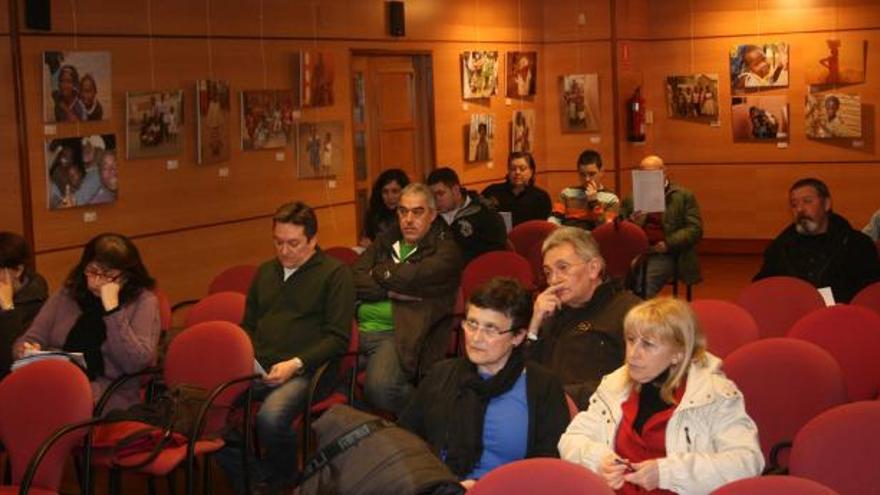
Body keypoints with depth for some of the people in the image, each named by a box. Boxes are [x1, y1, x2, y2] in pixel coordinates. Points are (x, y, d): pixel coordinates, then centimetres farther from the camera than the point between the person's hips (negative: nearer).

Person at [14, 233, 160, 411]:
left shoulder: (143, 301, 2)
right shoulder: (66, 295, 15)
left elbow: (135, 364, -10)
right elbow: (30, 340, 16)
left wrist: (111, 307, -11)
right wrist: (26, 351, -8)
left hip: (110, 395, -4)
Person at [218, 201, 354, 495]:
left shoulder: (335, 273, 4)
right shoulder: (265, 272, 23)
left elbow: (337, 338, -2)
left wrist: (295, 364, -14)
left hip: (303, 371, -5)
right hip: (257, 368, 5)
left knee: (270, 418, -35)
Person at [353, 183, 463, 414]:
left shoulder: (445, 249, 5)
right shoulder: (385, 242, 22)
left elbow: (413, 276, -11)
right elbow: (354, 281, 9)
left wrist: (379, 272, 7)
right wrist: (390, 291, -5)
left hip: (397, 334, -5)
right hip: (358, 328, 5)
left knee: (380, 387, -33)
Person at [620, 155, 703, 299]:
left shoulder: (684, 196, 10)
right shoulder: (631, 199, 19)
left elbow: (694, 229, 1)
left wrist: (668, 244, -12)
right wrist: (631, 222, -6)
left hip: (664, 255, -3)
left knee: (645, 281, -31)